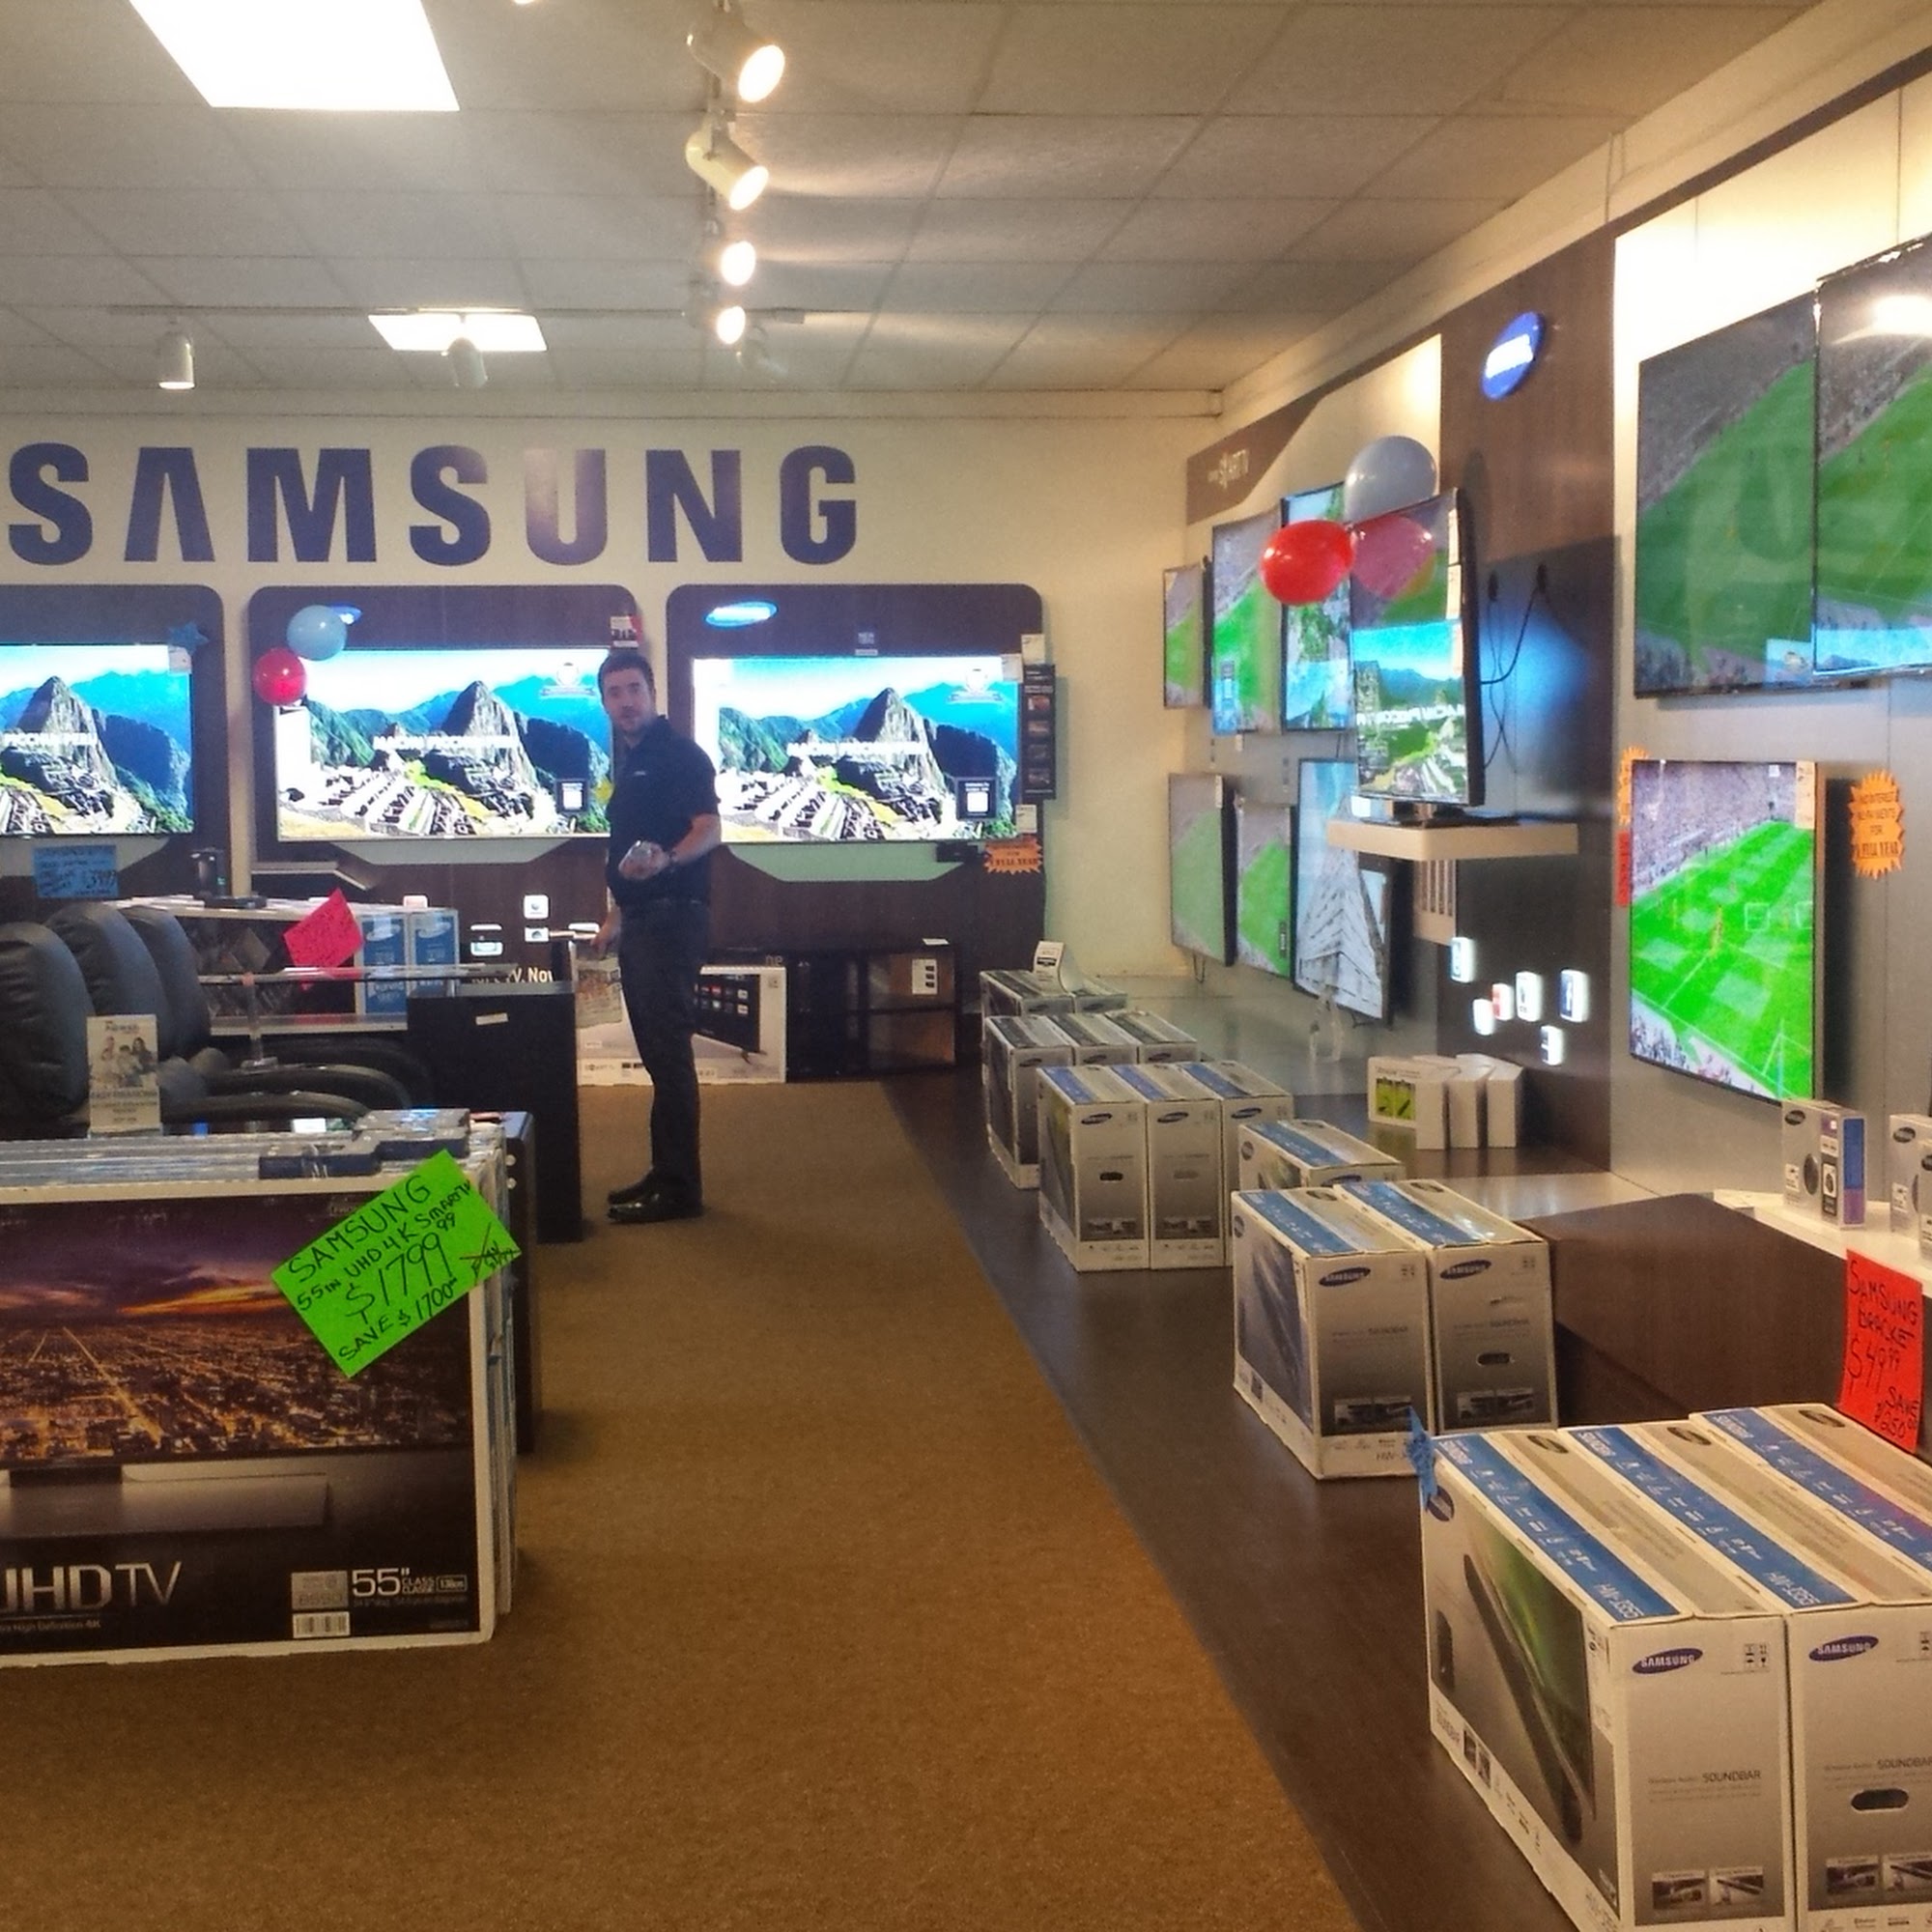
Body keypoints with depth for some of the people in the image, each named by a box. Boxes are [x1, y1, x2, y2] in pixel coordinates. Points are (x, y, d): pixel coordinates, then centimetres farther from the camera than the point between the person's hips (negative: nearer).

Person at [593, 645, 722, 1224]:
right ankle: (665, 1172, 19)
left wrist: (666, 861, -38)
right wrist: (616, 913, 22)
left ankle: (679, 1188, -7)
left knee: (669, 1051, -9)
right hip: (640, 919, 9)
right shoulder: (628, 761, 18)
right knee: (656, 1051, 12)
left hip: (673, 916, -9)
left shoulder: (679, 754, -9)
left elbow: (709, 829, -20)